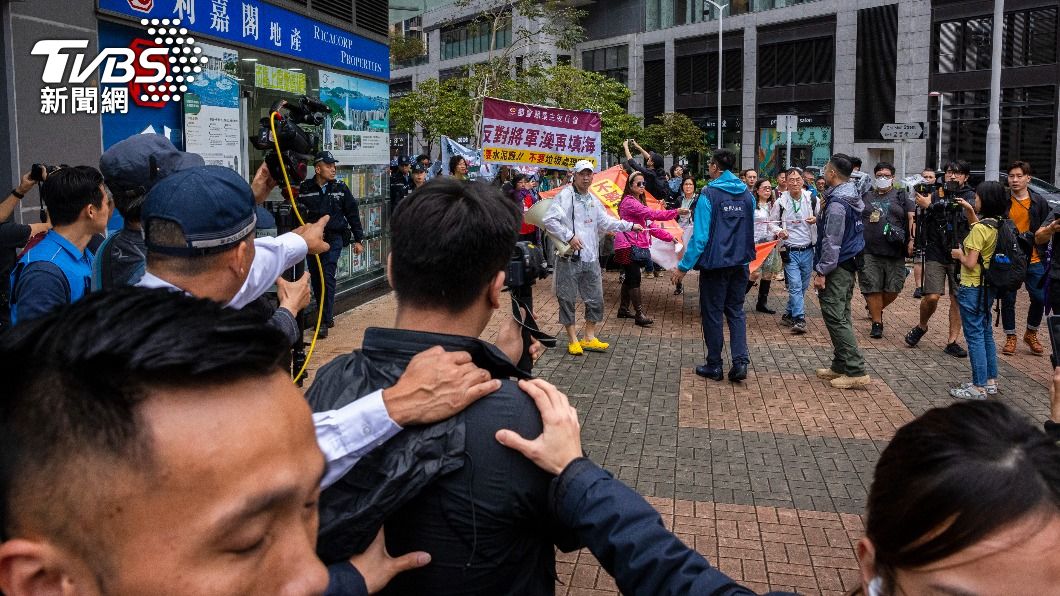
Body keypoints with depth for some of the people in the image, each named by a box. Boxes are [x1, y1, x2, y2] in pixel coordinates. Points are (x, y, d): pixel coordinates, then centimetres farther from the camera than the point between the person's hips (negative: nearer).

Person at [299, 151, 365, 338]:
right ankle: (327, 316, 24)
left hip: (334, 239, -2)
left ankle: (325, 322, -9)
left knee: (327, 277, -12)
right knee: (315, 279, 9)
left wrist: (358, 239, 8)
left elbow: (352, 214, 9)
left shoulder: (340, 188, 4)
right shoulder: (304, 189, 0)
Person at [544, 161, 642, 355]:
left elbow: (606, 222, 26)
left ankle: (590, 338, 23)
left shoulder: (593, 200, 16)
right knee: (567, 300, 2)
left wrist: (630, 226, 21)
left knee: (595, 299, 10)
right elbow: (549, 220, -17)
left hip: (591, 258, 7)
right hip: (569, 258, -7)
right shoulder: (565, 196, -8)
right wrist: (569, 236, -21)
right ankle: (573, 340, 13)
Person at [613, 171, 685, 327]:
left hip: (636, 245, 10)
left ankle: (623, 309, 24)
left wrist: (669, 237, 13)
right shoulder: (629, 202, -15)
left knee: (630, 278, 14)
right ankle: (639, 314, -8)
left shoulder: (638, 202, 18)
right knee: (635, 279, -10)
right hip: (628, 246, -10)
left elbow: (650, 225, 18)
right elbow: (652, 214, -26)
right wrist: (675, 212, -32)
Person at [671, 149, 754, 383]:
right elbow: (750, 232, 13)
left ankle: (714, 365, 14)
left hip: (715, 264, -5)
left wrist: (683, 267, -12)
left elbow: (700, 236, -16)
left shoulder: (709, 195, -13)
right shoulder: (747, 195, 5)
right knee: (736, 312, 13)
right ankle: (740, 361, 0)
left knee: (712, 314, 7)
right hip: (740, 264, 5)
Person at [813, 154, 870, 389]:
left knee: (835, 318, -8)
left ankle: (856, 371, -9)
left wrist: (821, 271, -18)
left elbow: (831, 242, -22)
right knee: (841, 316, 15)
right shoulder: (852, 197, 9)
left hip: (837, 268, -10)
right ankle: (840, 366, 23)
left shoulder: (836, 203, -20)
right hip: (849, 264, 10)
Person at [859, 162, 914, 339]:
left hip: (895, 252, 0)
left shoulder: (901, 196, 10)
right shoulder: (865, 197, 14)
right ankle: (877, 323, 9)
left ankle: (876, 309, 29)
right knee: (872, 288, -2)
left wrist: (912, 239, -10)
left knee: (894, 289, 2)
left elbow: (912, 218, 3)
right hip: (869, 252, 0)